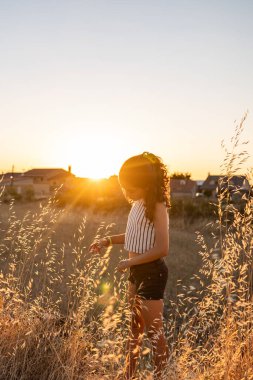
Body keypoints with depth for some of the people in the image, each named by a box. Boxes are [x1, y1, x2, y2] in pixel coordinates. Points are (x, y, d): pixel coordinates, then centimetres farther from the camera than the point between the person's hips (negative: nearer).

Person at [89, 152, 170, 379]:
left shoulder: (157, 207, -19)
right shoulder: (138, 204, 5)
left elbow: (162, 249, -24)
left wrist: (129, 262, -17)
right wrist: (108, 240, 7)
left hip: (152, 272, -9)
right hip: (137, 271, 9)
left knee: (154, 332, 4)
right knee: (134, 328, 22)